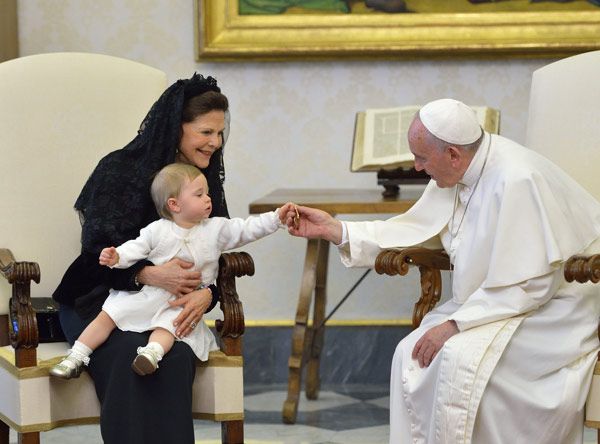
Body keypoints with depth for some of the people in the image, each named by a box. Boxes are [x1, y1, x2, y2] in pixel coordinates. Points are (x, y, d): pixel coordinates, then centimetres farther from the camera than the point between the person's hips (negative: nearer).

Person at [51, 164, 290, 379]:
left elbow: (246, 229, 1)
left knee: (167, 326, -32)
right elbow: (136, 248, -2)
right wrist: (116, 257, -22)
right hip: (146, 296, 1)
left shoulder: (216, 229, 5)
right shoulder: (158, 230, 1)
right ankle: (77, 357, -11)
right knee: (108, 315, -11)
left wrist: (276, 217, -9)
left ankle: (152, 353, -57)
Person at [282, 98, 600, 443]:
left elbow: (528, 285, -25)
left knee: (459, 357, -27)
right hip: (494, 298, 9)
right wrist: (335, 230, 6)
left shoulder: (517, 181, -25)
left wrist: (455, 325, -23)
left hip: (553, 308, -9)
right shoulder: (458, 174, 0)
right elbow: (413, 230, 11)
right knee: (413, 354, -6)